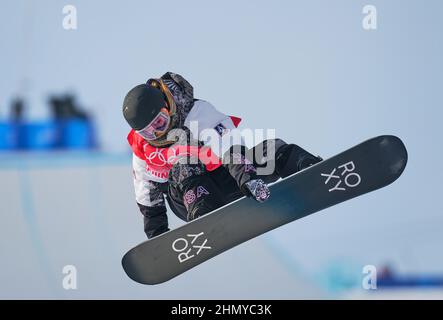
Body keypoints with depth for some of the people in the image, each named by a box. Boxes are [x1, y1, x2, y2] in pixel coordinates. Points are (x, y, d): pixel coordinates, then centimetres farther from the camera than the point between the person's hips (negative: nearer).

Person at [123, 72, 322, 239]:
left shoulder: (197, 113, -20)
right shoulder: (142, 147, -7)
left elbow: (229, 145, -33)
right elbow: (147, 189, 3)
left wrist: (246, 176, -48)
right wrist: (156, 233, 2)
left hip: (228, 183, -1)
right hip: (186, 198, 1)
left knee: (272, 150, -24)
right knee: (183, 169, -35)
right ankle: (203, 216, -53)